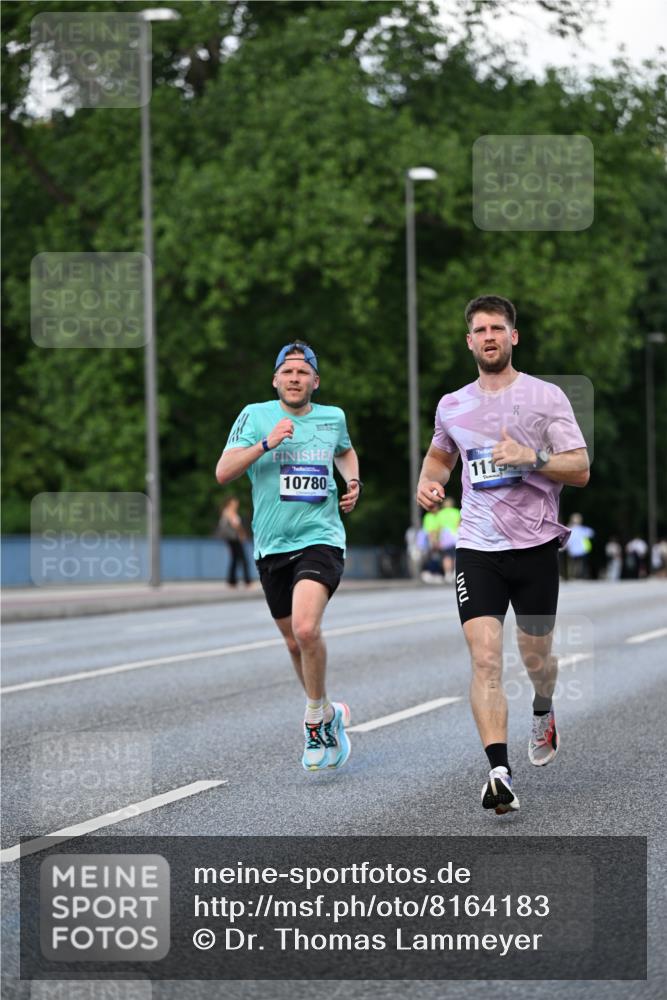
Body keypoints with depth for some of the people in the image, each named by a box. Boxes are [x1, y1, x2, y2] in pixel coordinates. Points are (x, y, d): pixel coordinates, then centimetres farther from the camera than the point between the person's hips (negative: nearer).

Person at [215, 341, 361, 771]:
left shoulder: (333, 417, 7)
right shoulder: (255, 416, 1)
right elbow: (223, 472, -8)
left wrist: (353, 482, 12)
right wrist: (266, 443, -19)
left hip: (321, 539, -2)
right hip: (272, 546, 2)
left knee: (306, 629, -23)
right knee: (295, 642, 11)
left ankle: (317, 719, -5)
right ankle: (329, 713, 34)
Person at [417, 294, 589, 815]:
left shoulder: (546, 396, -3)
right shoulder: (452, 406, 9)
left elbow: (581, 470, -5)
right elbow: (440, 455, 29)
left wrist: (531, 458, -20)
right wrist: (429, 483, 7)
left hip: (536, 543, -1)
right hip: (477, 547, 1)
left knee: (536, 656, 12)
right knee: (485, 658, -14)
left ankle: (543, 712, 47)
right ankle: (500, 772, -20)